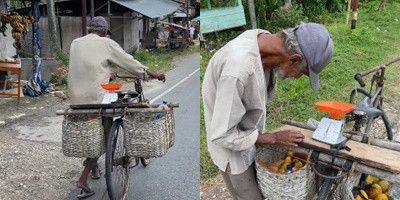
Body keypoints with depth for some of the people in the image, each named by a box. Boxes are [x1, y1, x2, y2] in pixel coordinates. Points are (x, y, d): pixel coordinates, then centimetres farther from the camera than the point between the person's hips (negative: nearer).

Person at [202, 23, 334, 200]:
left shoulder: (264, 38, -12)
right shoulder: (238, 69, -39)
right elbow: (222, 135, -29)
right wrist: (274, 138, -21)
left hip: (250, 136, 7)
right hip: (231, 145, -7)